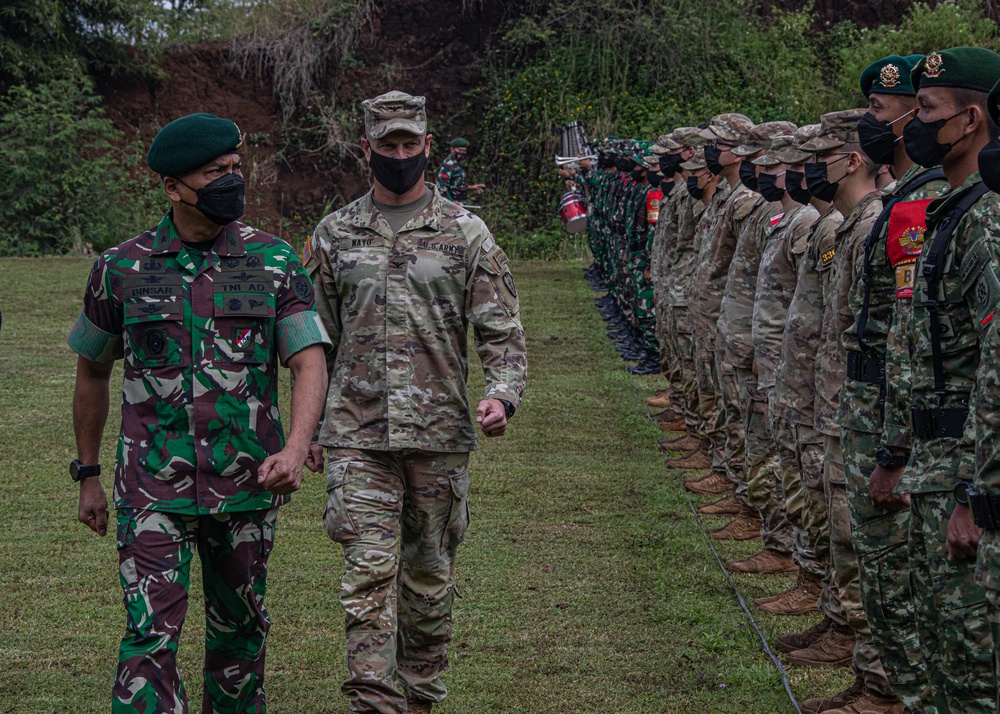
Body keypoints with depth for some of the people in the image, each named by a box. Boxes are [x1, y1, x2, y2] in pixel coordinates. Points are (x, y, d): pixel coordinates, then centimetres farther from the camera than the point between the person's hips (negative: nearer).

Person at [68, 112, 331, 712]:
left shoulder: (274, 261, 0)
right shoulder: (123, 269, 0)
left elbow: (310, 362, -6)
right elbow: (93, 371, 13)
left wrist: (297, 448, -24)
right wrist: (88, 474, 15)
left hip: (247, 484, 2)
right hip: (154, 486, -1)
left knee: (239, 630, 14)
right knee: (151, 634, -11)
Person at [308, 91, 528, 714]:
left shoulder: (466, 233, 2)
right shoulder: (335, 235, 7)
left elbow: (502, 329, 0)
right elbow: (317, 340, 14)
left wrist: (503, 394, -18)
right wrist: (312, 426, 14)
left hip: (439, 432, 0)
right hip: (358, 436, 0)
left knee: (429, 576, 11)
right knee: (369, 573, -9)